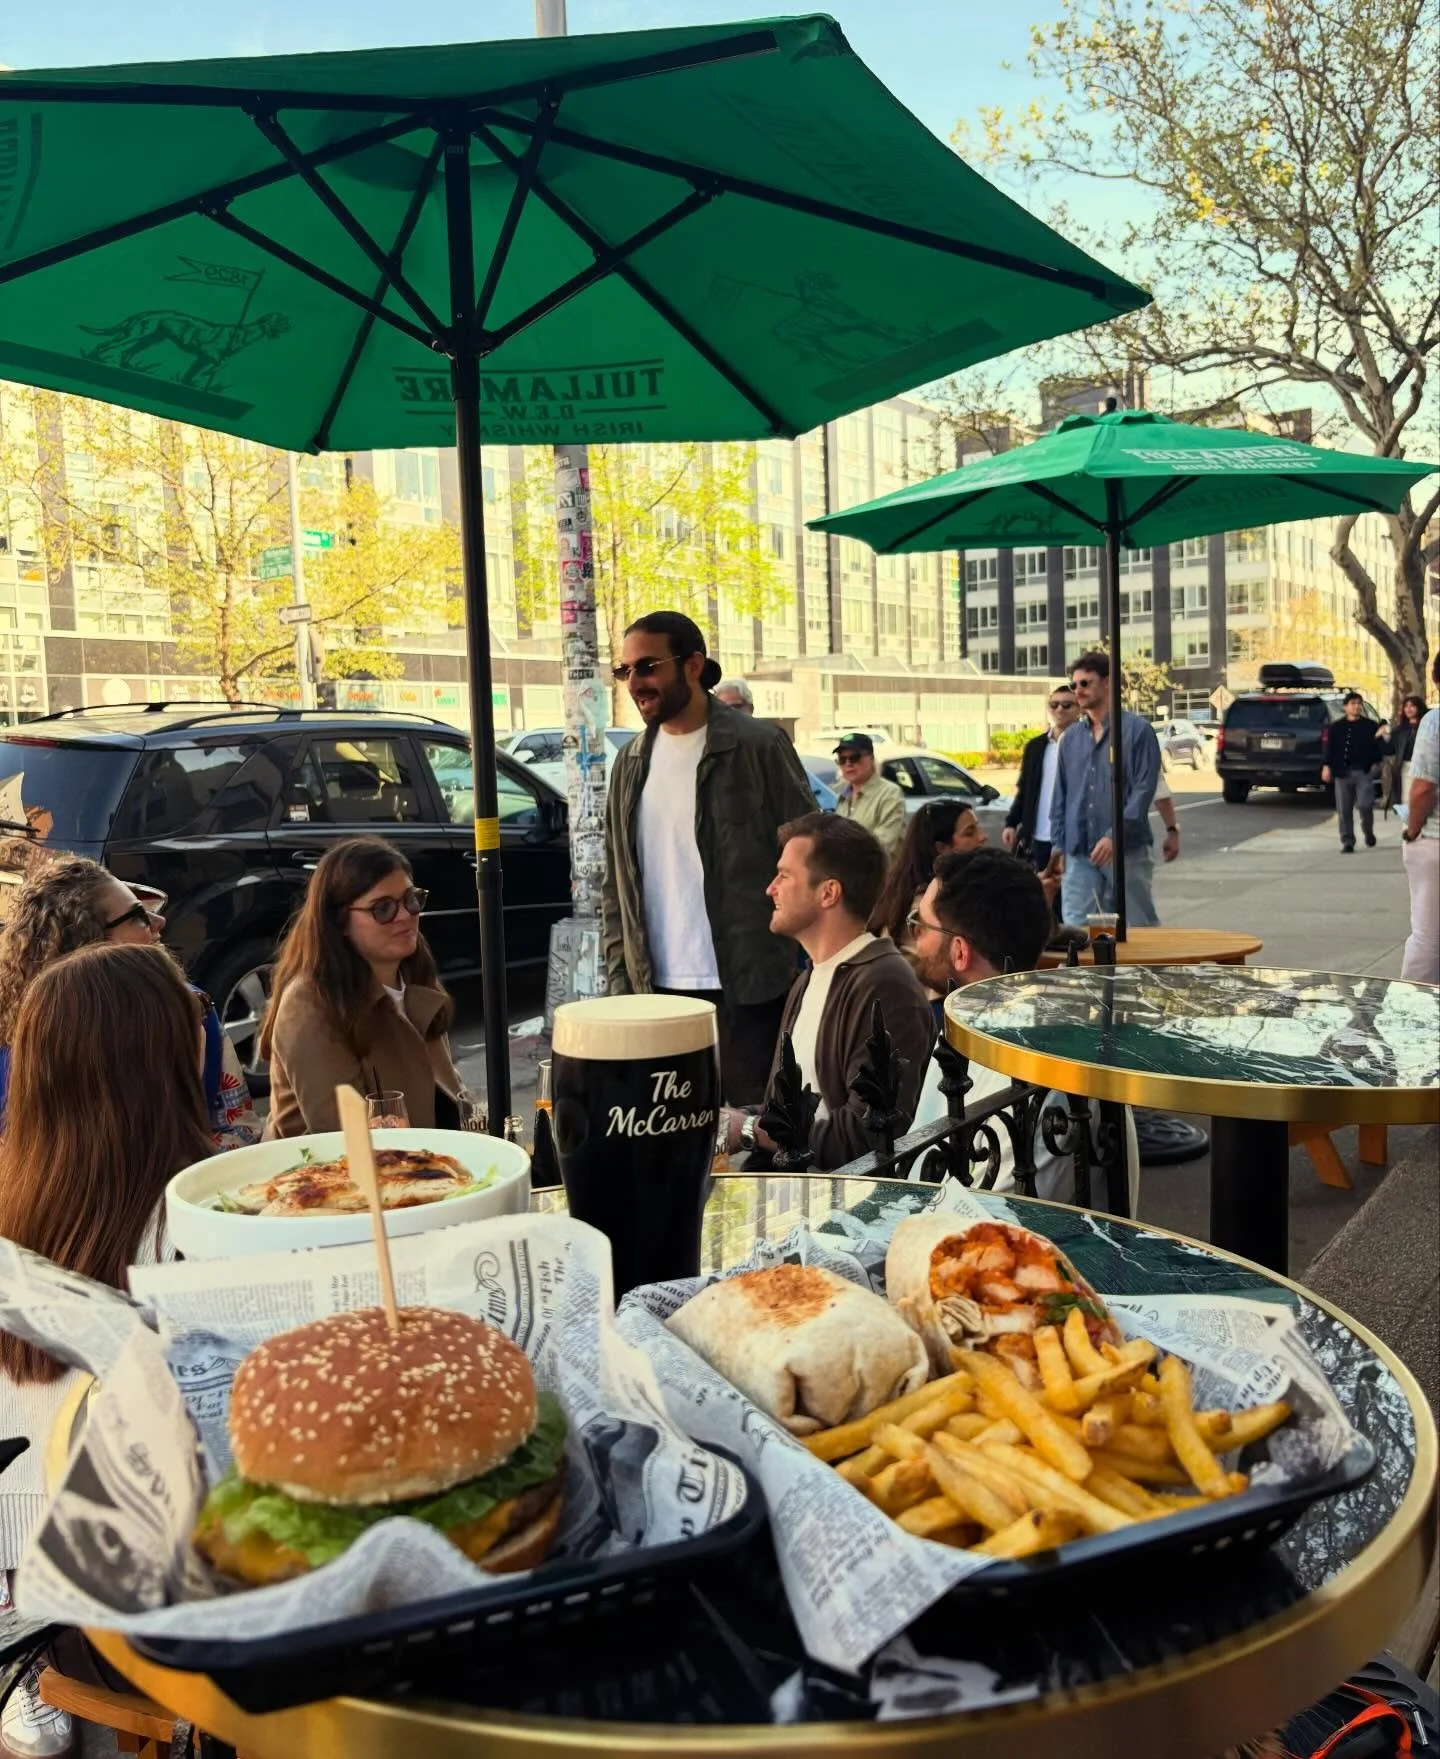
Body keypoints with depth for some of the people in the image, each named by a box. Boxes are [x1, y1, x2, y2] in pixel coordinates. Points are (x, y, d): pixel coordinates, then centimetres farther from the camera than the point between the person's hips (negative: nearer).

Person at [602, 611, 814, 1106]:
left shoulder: (759, 747, -5)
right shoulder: (631, 764, 10)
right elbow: (615, 886, 13)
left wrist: (810, 969, -10)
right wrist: (620, 982, 6)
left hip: (748, 989, -4)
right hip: (658, 990, 5)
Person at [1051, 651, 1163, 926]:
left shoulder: (1137, 729, -2)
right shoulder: (1070, 737, 13)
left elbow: (1144, 789, -9)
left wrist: (1115, 836, -18)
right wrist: (1058, 843, 7)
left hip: (1127, 850, -4)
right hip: (1079, 853, 4)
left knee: (1139, 928, 6)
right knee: (1076, 928, -2)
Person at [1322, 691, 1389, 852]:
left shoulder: (1370, 726, 6)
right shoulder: (1337, 727, 10)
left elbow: (1379, 746, 7)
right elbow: (1330, 748, 8)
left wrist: (1376, 763, -4)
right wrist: (1327, 766, -2)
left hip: (1364, 772, -2)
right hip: (1342, 772, 2)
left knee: (1365, 804, -12)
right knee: (1344, 810, 2)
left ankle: (1368, 832, 17)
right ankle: (1347, 843, 8)